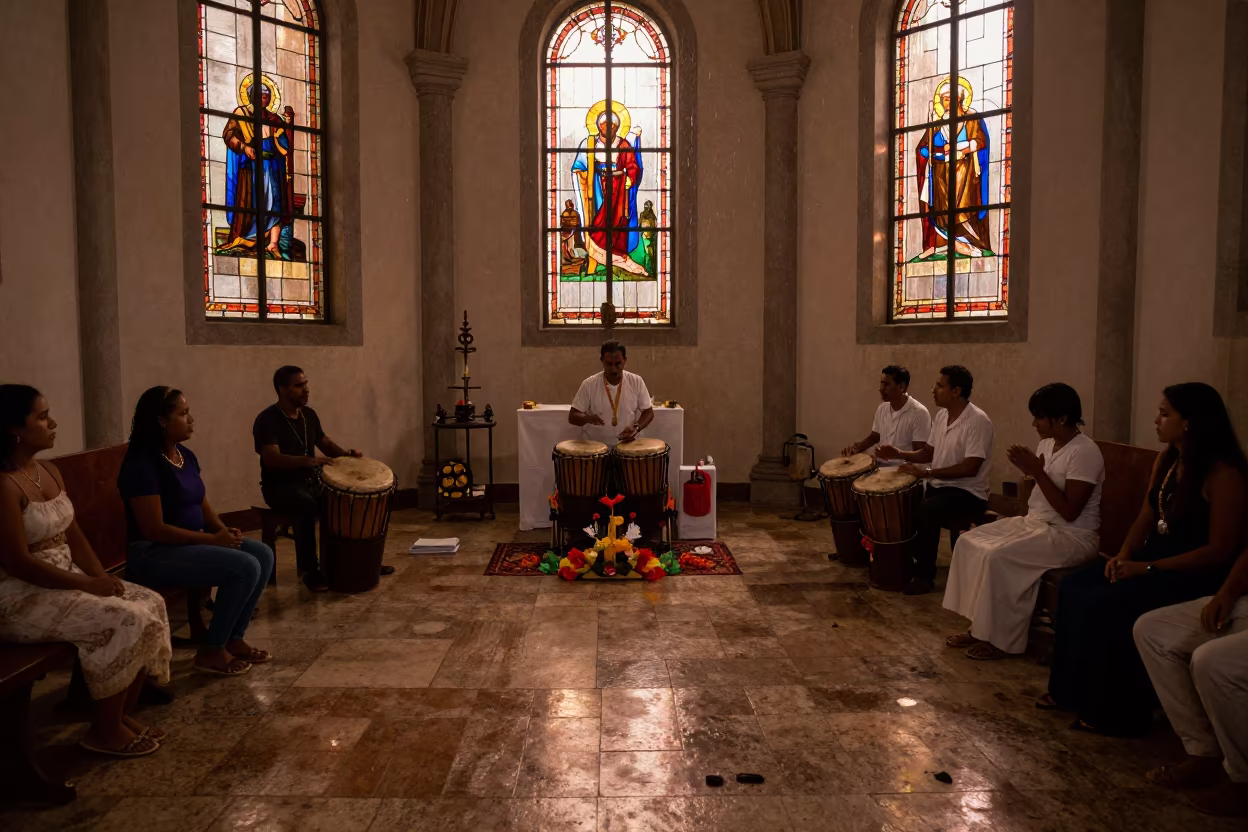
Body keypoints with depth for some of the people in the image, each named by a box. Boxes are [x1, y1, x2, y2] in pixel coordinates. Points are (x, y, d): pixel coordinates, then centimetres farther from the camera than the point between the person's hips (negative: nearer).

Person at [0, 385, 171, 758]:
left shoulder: (49, 471, 8)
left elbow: (73, 534, 12)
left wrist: (100, 575, -3)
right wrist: (87, 583, -19)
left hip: (66, 580, 9)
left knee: (151, 604, -4)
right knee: (128, 620, -21)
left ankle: (124, 713, 7)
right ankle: (104, 730, -3)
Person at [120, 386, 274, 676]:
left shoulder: (186, 456, 9)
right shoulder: (142, 464, -19)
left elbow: (203, 506, 15)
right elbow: (154, 530, -23)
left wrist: (224, 529, -5)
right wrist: (213, 539, -21)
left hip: (193, 541, 9)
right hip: (154, 553, -9)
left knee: (263, 555, -4)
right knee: (245, 567, -23)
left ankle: (234, 638, 6)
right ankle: (211, 652, -7)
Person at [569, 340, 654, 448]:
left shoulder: (636, 382, -4)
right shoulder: (589, 384, -8)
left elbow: (648, 412, 4)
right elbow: (572, 416, -5)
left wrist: (636, 428, -14)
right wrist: (588, 418, -25)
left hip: (627, 445, 1)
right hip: (594, 447, -1)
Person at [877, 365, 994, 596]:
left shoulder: (978, 421, -19)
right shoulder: (941, 415, 7)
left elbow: (970, 468, -26)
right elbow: (928, 453, 16)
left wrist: (927, 472, -29)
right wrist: (898, 453, -2)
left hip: (968, 493, -9)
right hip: (939, 486, 9)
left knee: (925, 510, -31)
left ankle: (925, 575, -17)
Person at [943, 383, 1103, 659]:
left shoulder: (1085, 453, -20)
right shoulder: (1047, 444, 7)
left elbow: (1069, 511, -24)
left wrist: (1038, 472, -24)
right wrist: (1026, 470, -5)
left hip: (1071, 536, -9)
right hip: (1034, 522, 9)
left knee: (999, 557, -27)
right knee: (969, 542, -4)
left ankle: (1003, 639, -10)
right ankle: (979, 627, 2)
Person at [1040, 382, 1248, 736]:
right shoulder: (1166, 460, 7)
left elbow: (1219, 551, -20)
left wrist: (1149, 567, -22)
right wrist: (1123, 555, -5)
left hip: (1194, 575, -8)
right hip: (1154, 558, 8)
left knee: (1106, 604, -26)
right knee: (1073, 587, -8)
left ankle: (1115, 711, -8)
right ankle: (1071, 690, 3)